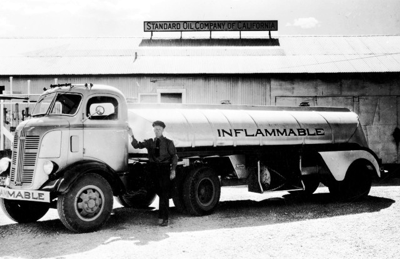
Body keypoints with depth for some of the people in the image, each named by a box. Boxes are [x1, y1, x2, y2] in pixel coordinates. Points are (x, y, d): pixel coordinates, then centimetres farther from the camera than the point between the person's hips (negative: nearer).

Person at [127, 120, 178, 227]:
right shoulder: (150, 142, 8)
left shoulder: (168, 143, 2)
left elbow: (174, 156, 2)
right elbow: (137, 145, -4)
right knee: (159, 192, 10)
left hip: (164, 168, -2)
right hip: (153, 168, 3)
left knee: (164, 194, -4)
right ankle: (163, 216, 28)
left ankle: (163, 218, 0)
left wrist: (173, 170, -6)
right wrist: (132, 136, -20)